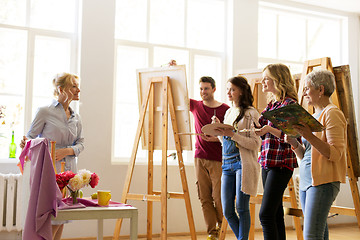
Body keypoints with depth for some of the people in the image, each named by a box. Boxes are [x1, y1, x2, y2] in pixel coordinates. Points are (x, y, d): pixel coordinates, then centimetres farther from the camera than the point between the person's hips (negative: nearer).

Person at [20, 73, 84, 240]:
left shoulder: (76, 117, 13)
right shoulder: (45, 112, -3)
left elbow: (80, 143, 12)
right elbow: (31, 137, 1)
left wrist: (66, 151, -8)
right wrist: (25, 143, -21)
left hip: (69, 170, 5)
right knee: (53, 219, -10)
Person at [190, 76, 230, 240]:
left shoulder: (225, 109, 1)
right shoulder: (195, 106, 11)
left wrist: (217, 137, -16)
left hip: (218, 159, -3)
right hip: (200, 158, 3)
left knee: (218, 197, -6)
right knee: (205, 198, 1)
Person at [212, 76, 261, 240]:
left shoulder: (250, 113, -5)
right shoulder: (228, 112, 17)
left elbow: (255, 144, -12)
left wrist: (232, 134, -18)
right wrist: (219, 129, 4)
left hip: (243, 163, -7)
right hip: (227, 164, 7)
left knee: (241, 208, -5)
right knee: (227, 211, 6)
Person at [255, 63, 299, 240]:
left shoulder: (289, 103, -8)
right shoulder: (271, 104, 17)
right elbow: (260, 126, 22)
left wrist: (270, 129, -28)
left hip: (281, 163, -9)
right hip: (267, 161, 9)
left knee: (266, 214, -14)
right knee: (275, 213, 11)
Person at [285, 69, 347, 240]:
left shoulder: (332, 113, -6)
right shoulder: (314, 116, 20)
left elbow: (335, 154, -17)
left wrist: (310, 137, -25)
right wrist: (295, 144, 3)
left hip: (323, 181, -9)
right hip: (306, 181, 9)